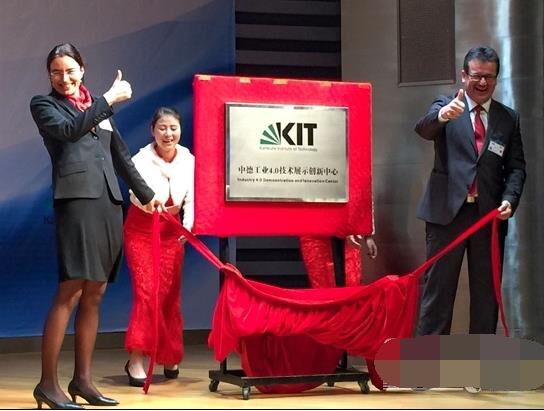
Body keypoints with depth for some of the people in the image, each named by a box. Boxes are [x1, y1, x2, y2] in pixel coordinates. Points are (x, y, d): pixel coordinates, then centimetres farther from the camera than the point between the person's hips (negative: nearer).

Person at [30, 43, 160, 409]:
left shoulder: (100, 107, 22)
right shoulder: (44, 104, 8)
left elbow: (120, 154, 29)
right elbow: (67, 130, -12)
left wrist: (145, 193, 32)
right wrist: (108, 100, -10)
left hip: (109, 203, 6)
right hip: (76, 199, -6)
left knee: (95, 294, 6)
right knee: (70, 292, -12)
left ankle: (82, 380, 12)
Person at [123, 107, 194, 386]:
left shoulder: (189, 160, -6)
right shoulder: (141, 159, -16)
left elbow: (191, 198, -10)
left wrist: (188, 224, -29)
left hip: (172, 232, 3)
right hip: (141, 230, -3)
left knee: (170, 295, 7)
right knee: (146, 291, -13)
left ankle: (170, 357, 22)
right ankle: (135, 360, -10)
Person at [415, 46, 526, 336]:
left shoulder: (509, 118, 10)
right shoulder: (445, 106, 2)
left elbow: (516, 167, 9)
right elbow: (423, 129, -19)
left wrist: (510, 199, -10)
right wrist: (442, 116, -42)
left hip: (490, 214, 3)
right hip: (448, 211, -3)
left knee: (487, 290, 8)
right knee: (438, 288, 0)